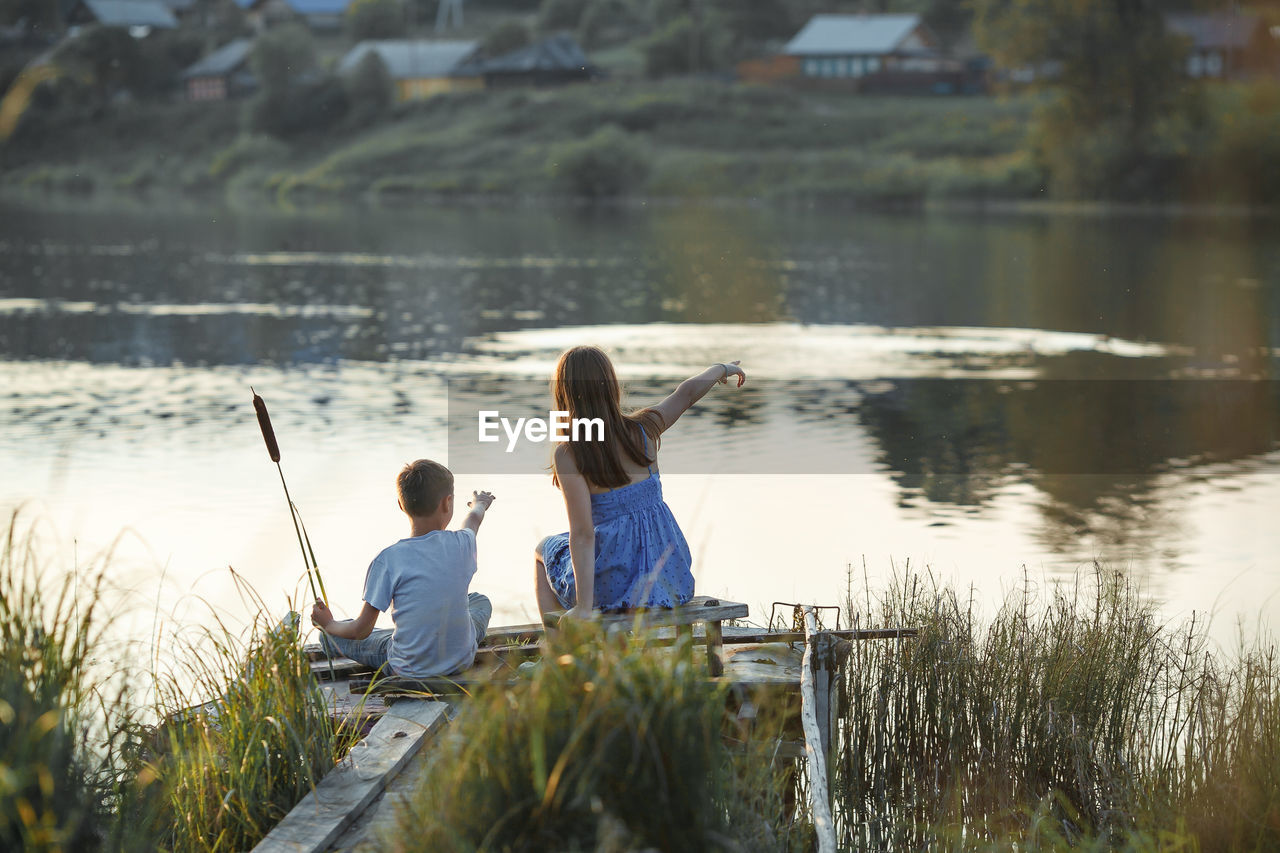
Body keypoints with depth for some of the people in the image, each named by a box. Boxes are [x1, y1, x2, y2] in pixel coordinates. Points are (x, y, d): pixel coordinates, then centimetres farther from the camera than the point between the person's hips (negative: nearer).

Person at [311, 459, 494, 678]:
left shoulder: (388, 560, -19)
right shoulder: (461, 545, -10)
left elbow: (361, 630, -12)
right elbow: (473, 521, 19)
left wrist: (329, 625, 11)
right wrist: (479, 505, 44)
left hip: (409, 668, -3)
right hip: (462, 660, 3)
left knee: (330, 634, 18)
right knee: (479, 602, 33)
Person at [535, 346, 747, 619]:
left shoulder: (568, 455, -18)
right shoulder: (643, 429, -7)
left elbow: (582, 533, -22)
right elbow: (687, 392, 13)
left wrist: (583, 607, -19)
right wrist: (723, 368, 33)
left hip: (612, 584, -4)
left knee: (545, 549, 30)